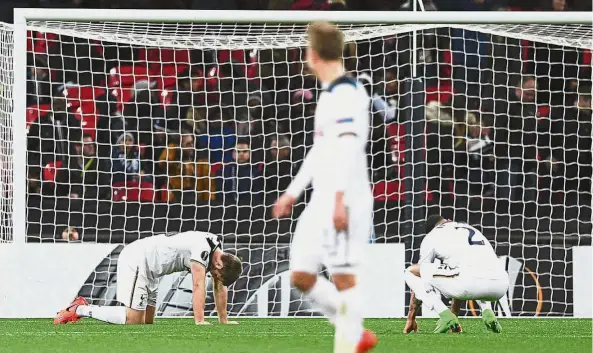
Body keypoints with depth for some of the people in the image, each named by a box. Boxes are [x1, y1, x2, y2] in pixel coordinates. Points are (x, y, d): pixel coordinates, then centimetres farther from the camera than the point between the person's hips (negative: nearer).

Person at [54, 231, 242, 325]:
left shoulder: (217, 253, 6)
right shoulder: (202, 250, -22)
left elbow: (220, 287, 14)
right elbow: (199, 286, -27)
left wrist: (224, 320, 12)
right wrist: (199, 320, -29)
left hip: (150, 270, 10)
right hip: (137, 261, -10)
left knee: (147, 321, 5)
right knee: (134, 320, -15)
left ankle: (82, 309, 10)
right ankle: (80, 310, -5)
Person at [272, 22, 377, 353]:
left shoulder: (346, 93, -14)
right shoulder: (331, 94, 18)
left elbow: (348, 147, -24)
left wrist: (339, 198, -30)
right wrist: (293, 192, 31)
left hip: (345, 201, -10)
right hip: (322, 201, 10)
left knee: (343, 277, -9)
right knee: (301, 276, 9)